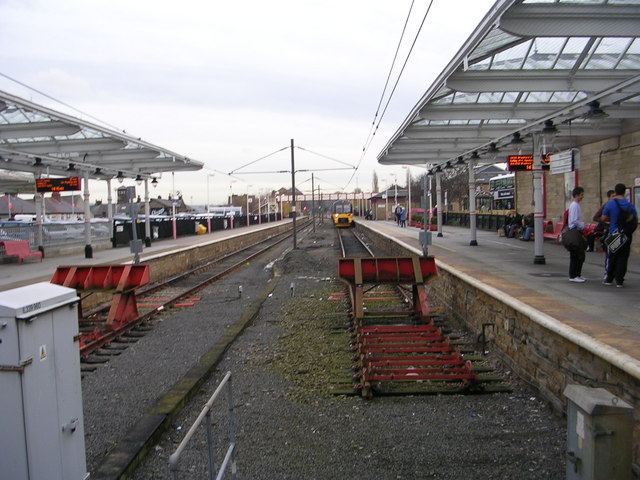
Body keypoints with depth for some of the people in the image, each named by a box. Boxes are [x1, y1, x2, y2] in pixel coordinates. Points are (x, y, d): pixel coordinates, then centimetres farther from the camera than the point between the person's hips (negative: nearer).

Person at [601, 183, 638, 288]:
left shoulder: (610, 204, -8)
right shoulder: (629, 205, -3)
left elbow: (603, 218, -6)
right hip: (626, 235, 1)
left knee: (612, 257, 12)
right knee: (623, 258, 4)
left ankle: (609, 279, 18)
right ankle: (619, 281, 3)